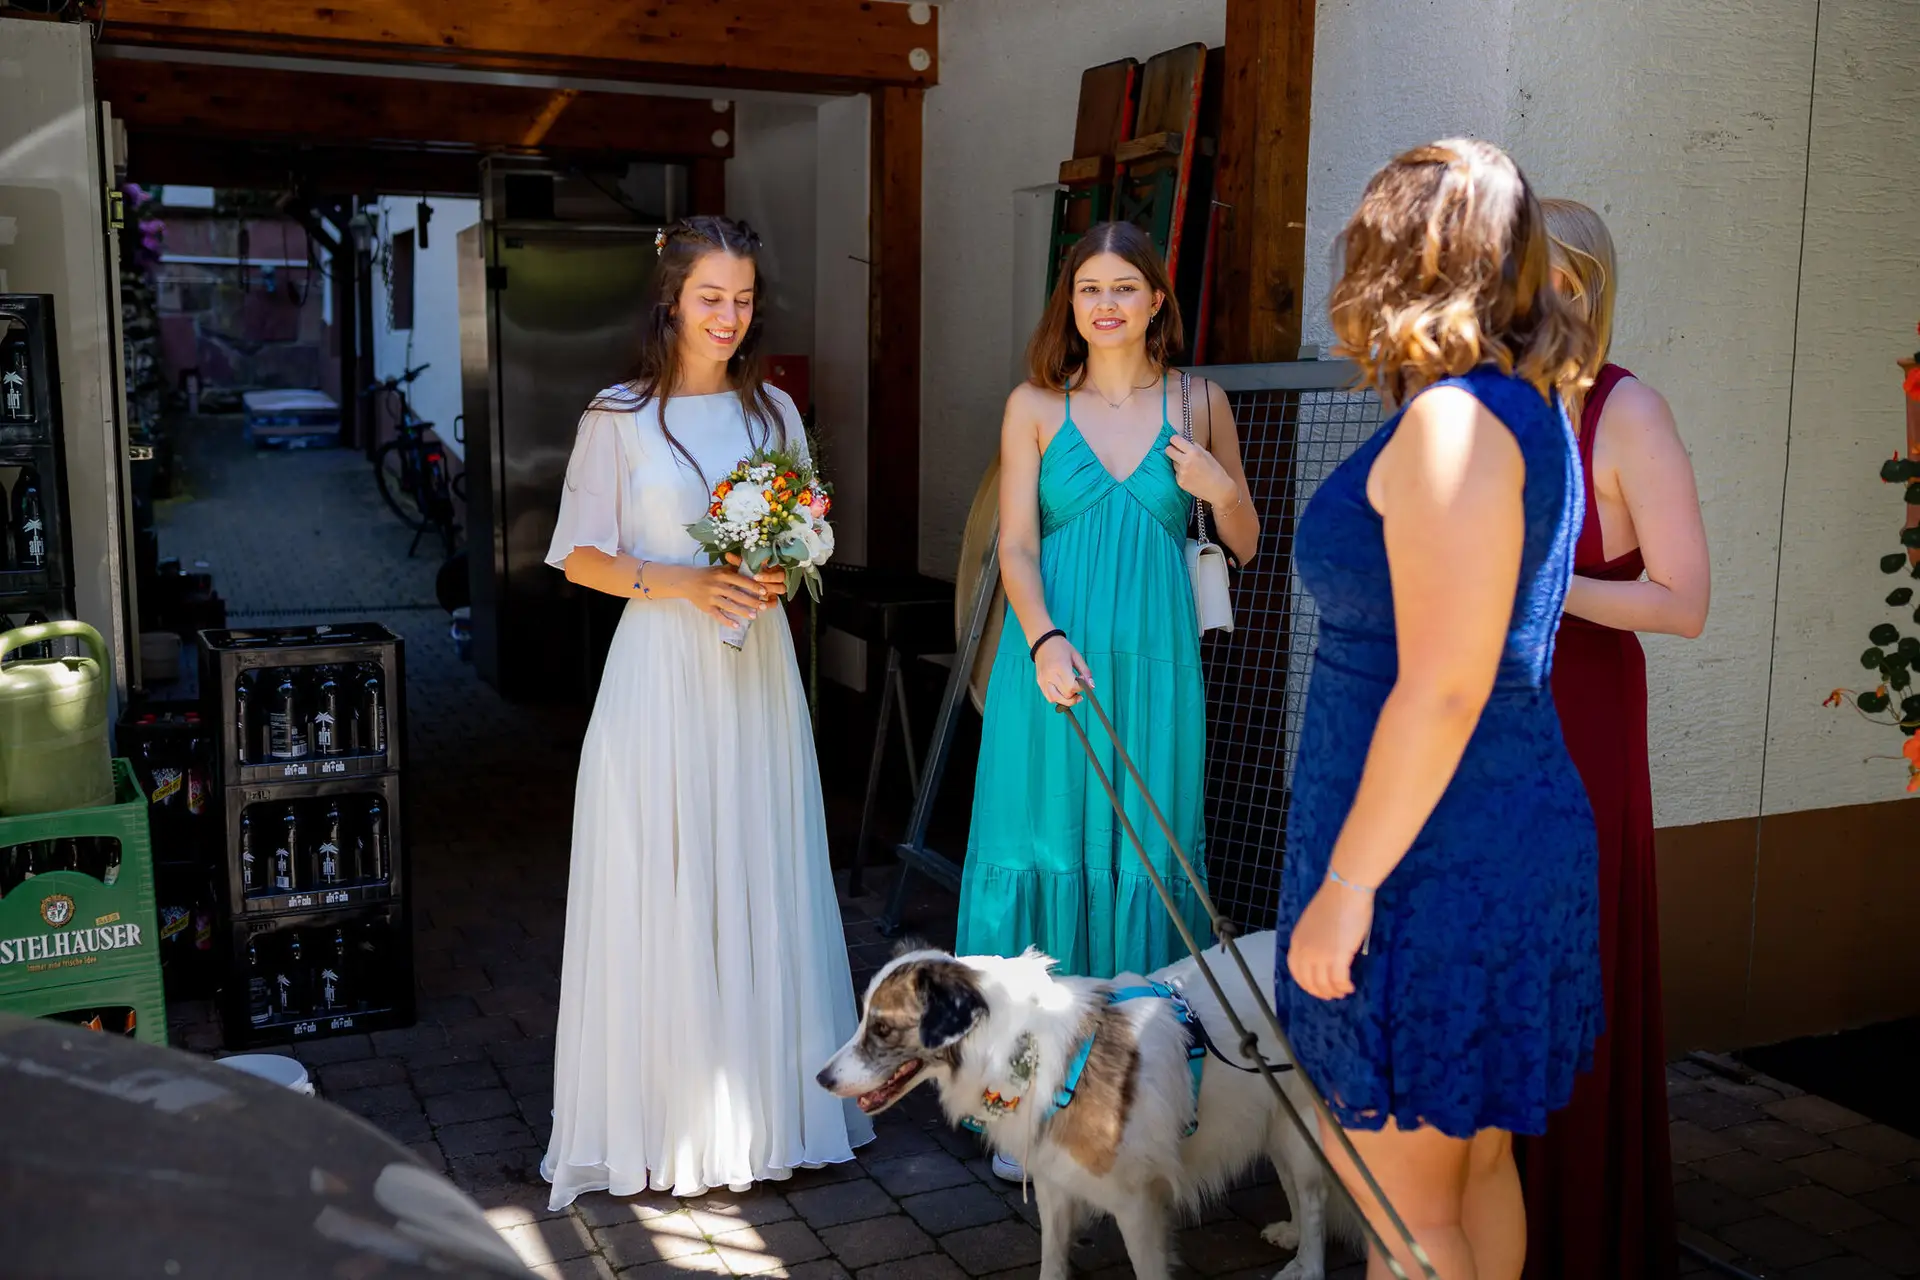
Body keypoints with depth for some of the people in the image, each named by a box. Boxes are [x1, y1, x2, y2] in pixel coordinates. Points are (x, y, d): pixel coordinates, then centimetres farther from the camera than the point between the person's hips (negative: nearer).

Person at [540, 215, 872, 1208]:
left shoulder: (774, 412, 9)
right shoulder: (619, 416, -2)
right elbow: (580, 557, -3)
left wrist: (779, 576, -6)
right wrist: (680, 582, -17)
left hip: (757, 673, 4)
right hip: (661, 670, -3)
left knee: (763, 886, 7)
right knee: (663, 893, 0)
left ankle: (763, 1107, 20)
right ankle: (663, 1124, 13)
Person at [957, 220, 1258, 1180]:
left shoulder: (1199, 403, 8)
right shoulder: (1034, 406, 6)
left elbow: (1245, 545, 14)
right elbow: (1015, 542, 0)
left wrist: (1219, 489, -7)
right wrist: (1044, 640, -17)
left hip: (1152, 664, 1)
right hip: (1053, 657, 0)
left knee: (1147, 860, 3)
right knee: (1042, 856, 1)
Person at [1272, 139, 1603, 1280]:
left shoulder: (1454, 420, -18)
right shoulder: (1531, 412, 11)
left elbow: (1443, 688, -24)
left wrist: (1346, 883, -19)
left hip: (1431, 860, -10)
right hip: (1512, 839, 10)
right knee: (1478, 1164, 21)